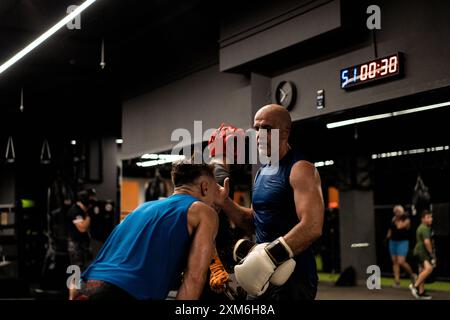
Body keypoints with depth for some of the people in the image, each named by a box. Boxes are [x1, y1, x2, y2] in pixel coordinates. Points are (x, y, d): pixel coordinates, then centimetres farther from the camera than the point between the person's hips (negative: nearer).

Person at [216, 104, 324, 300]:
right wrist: (224, 202, 6)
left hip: (292, 277, -8)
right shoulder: (262, 172, 14)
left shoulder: (300, 169, -14)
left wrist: (268, 257, -30)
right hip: (263, 276, 8)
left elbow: (312, 227, -25)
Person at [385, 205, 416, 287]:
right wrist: (388, 235, 9)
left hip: (403, 242, -6)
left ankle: (412, 275, 9)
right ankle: (397, 281, 6)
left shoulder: (406, 219, -9)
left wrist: (398, 219, -11)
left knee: (401, 262, -15)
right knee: (395, 262, 4)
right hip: (393, 241, 6)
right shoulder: (393, 219, 9)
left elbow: (399, 226, -24)